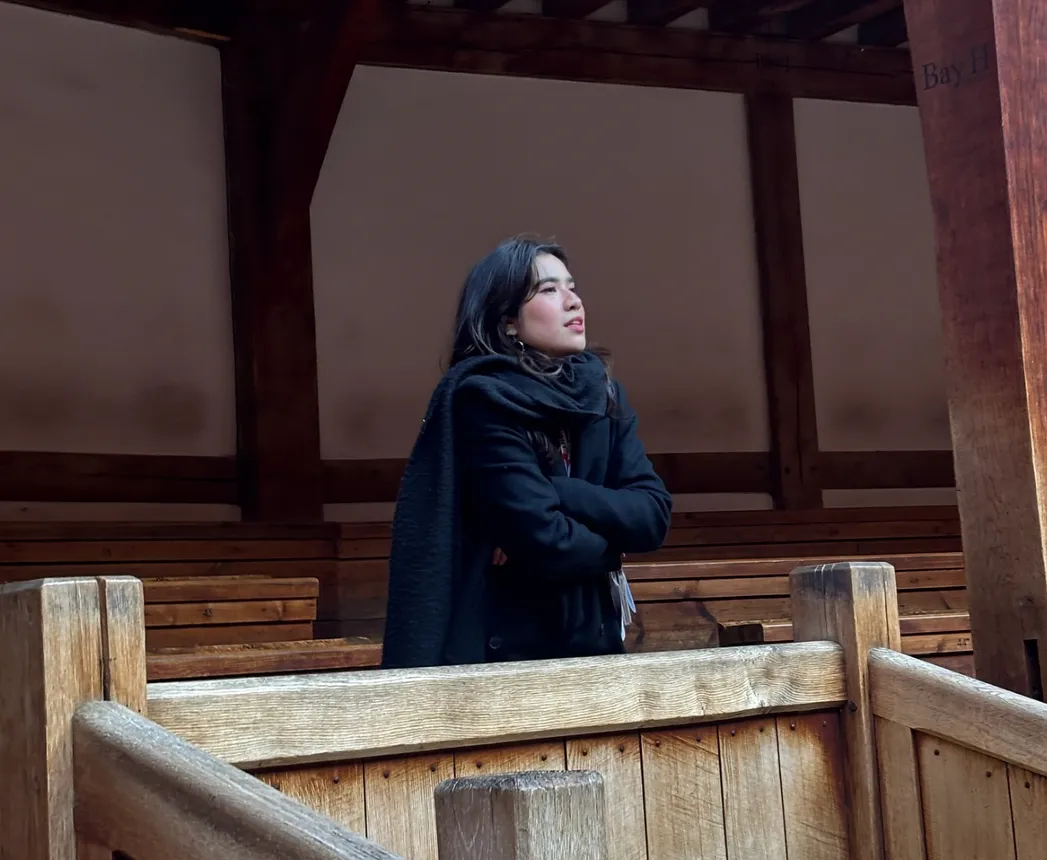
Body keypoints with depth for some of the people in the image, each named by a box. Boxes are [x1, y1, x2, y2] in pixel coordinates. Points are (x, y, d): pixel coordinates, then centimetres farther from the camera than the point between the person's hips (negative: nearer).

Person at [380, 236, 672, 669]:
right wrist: (611, 541, -4)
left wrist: (561, 496, -18)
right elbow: (546, 544, -22)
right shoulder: (482, 397, -16)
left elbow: (654, 512, -5)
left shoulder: (600, 390, 4)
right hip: (506, 652, -6)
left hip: (595, 644, 6)